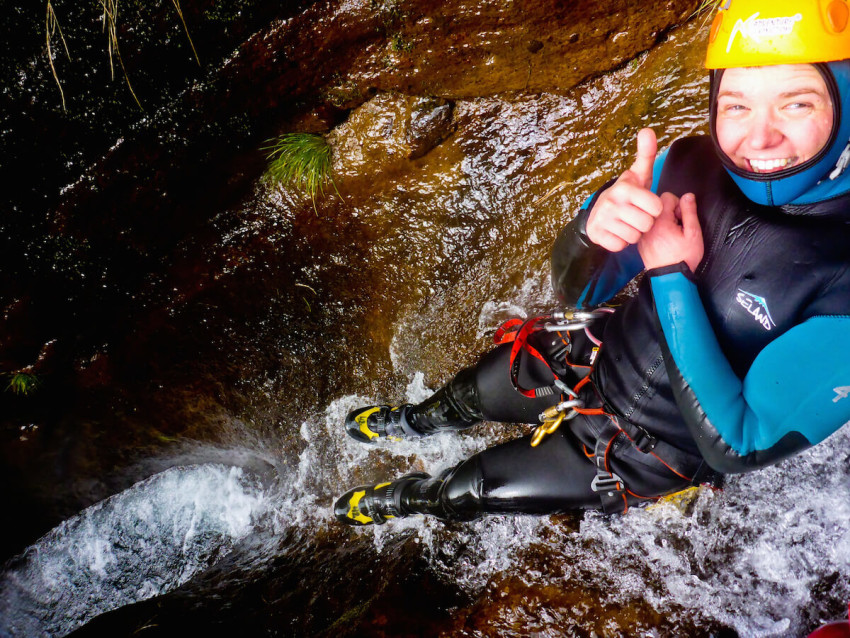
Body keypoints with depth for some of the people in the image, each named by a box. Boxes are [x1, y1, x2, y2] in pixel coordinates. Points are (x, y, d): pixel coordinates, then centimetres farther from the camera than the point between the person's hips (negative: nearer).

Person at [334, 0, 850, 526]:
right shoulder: (691, 164, -19)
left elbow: (738, 446, -30)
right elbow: (577, 291, -11)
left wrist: (673, 279, -35)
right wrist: (594, 226, -36)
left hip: (653, 451, -3)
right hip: (598, 356, 4)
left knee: (470, 490, 7)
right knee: (464, 397, 22)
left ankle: (406, 500, 43)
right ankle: (410, 423, 59)